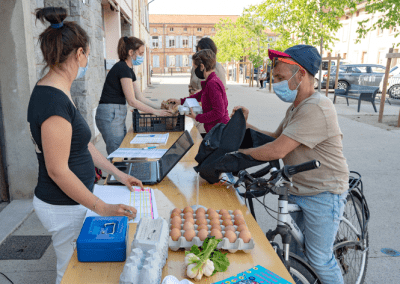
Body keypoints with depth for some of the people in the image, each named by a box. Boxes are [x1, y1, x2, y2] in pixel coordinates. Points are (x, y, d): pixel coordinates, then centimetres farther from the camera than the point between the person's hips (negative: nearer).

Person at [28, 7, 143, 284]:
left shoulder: (55, 93, 5)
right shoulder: (54, 100, -27)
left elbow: (82, 144, 10)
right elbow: (58, 170, -25)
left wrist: (119, 173, 14)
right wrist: (102, 207, -20)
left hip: (71, 200, 9)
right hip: (64, 207, -9)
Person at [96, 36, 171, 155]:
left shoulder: (129, 70, 15)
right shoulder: (123, 68, -14)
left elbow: (140, 97, 15)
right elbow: (132, 101, -16)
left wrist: (161, 106, 7)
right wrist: (155, 112, -12)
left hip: (118, 115, 10)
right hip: (110, 115, -10)